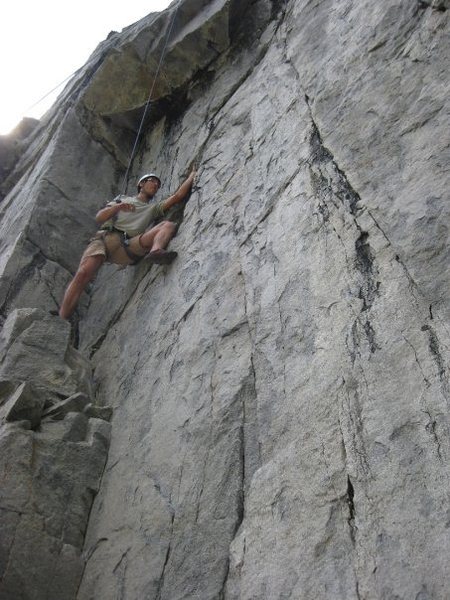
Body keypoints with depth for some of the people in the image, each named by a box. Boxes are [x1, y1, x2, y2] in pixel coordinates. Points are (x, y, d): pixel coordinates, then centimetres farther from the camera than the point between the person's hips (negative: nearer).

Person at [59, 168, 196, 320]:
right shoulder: (122, 199, 29)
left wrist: (193, 174, 16)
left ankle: (156, 251, -48)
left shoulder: (154, 208, 30)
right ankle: (61, 321, -29)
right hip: (105, 237, -1)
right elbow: (99, 218, 16)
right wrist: (117, 207, -1)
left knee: (169, 225, -16)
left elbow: (177, 197, 15)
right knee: (83, 273, -30)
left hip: (127, 247, 1)